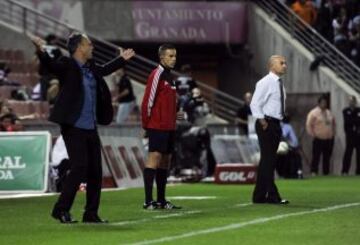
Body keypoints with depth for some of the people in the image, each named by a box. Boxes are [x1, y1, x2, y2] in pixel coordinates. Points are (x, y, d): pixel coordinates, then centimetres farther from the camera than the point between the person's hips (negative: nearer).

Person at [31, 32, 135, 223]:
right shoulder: (67, 66, -9)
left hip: (91, 129, 8)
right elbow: (50, 64, -28)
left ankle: (91, 214, 17)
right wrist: (41, 51, -48)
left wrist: (122, 59, 46)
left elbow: (104, 70, 34)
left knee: (95, 171, 8)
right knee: (79, 167, -15)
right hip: (74, 128, -8)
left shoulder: (91, 68, 13)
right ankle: (61, 209, -5)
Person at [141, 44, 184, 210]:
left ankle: (161, 200, 15)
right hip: (157, 127, -9)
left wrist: (175, 115, 12)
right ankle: (148, 201, -13)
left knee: (165, 160, 10)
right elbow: (148, 101, -14)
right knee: (154, 157, -12)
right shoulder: (157, 75, -11)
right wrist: (146, 124, -10)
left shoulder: (169, 76, 17)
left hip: (169, 127, 9)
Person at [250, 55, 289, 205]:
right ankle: (272, 196, -12)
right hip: (266, 124, -9)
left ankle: (260, 196, 15)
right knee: (268, 160, -10)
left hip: (276, 124, 9)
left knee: (268, 161, 11)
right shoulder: (265, 82, -11)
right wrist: (263, 122, -18)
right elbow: (255, 104, -15)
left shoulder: (279, 84, 15)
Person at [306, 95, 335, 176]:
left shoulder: (329, 113, 16)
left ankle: (326, 173, 10)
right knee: (316, 157, -10)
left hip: (329, 139, 6)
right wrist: (313, 135, -10)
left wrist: (333, 133, 15)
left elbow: (333, 123, 27)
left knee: (327, 157, 6)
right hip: (318, 140, -6)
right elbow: (309, 125, -6)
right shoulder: (313, 113, -4)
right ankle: (314, 172, -11)